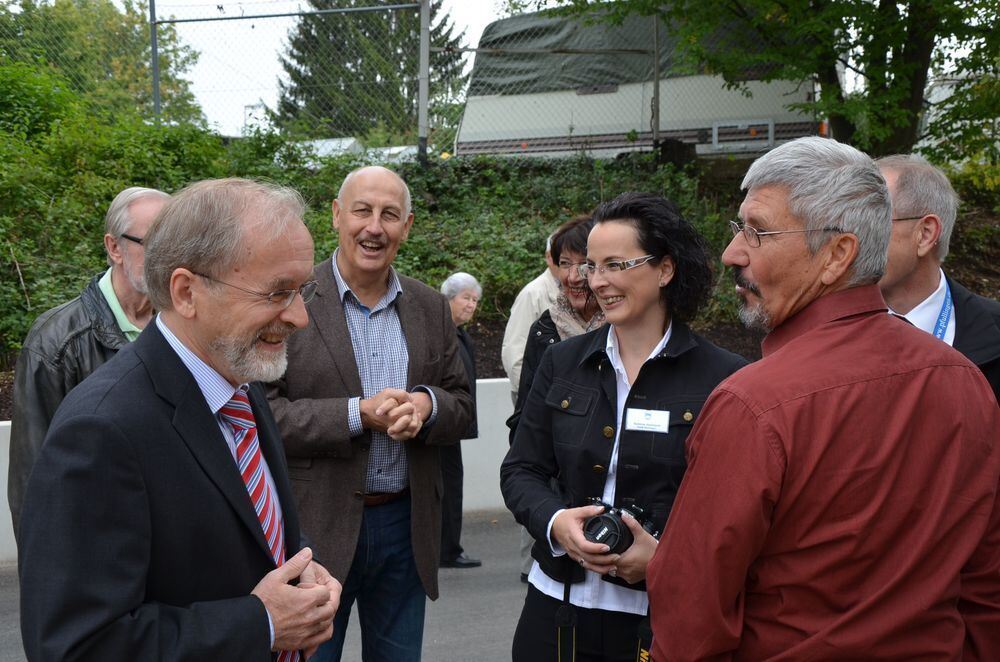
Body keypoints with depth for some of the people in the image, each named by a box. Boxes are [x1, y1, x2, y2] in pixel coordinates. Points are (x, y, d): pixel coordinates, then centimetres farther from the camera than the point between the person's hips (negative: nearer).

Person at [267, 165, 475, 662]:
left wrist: (426, 404, -14)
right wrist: (358, 414, -22)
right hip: (316, 525, -4)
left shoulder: (431, 308, 7)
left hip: (406, 524, 4)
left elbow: (462, 406, 8)